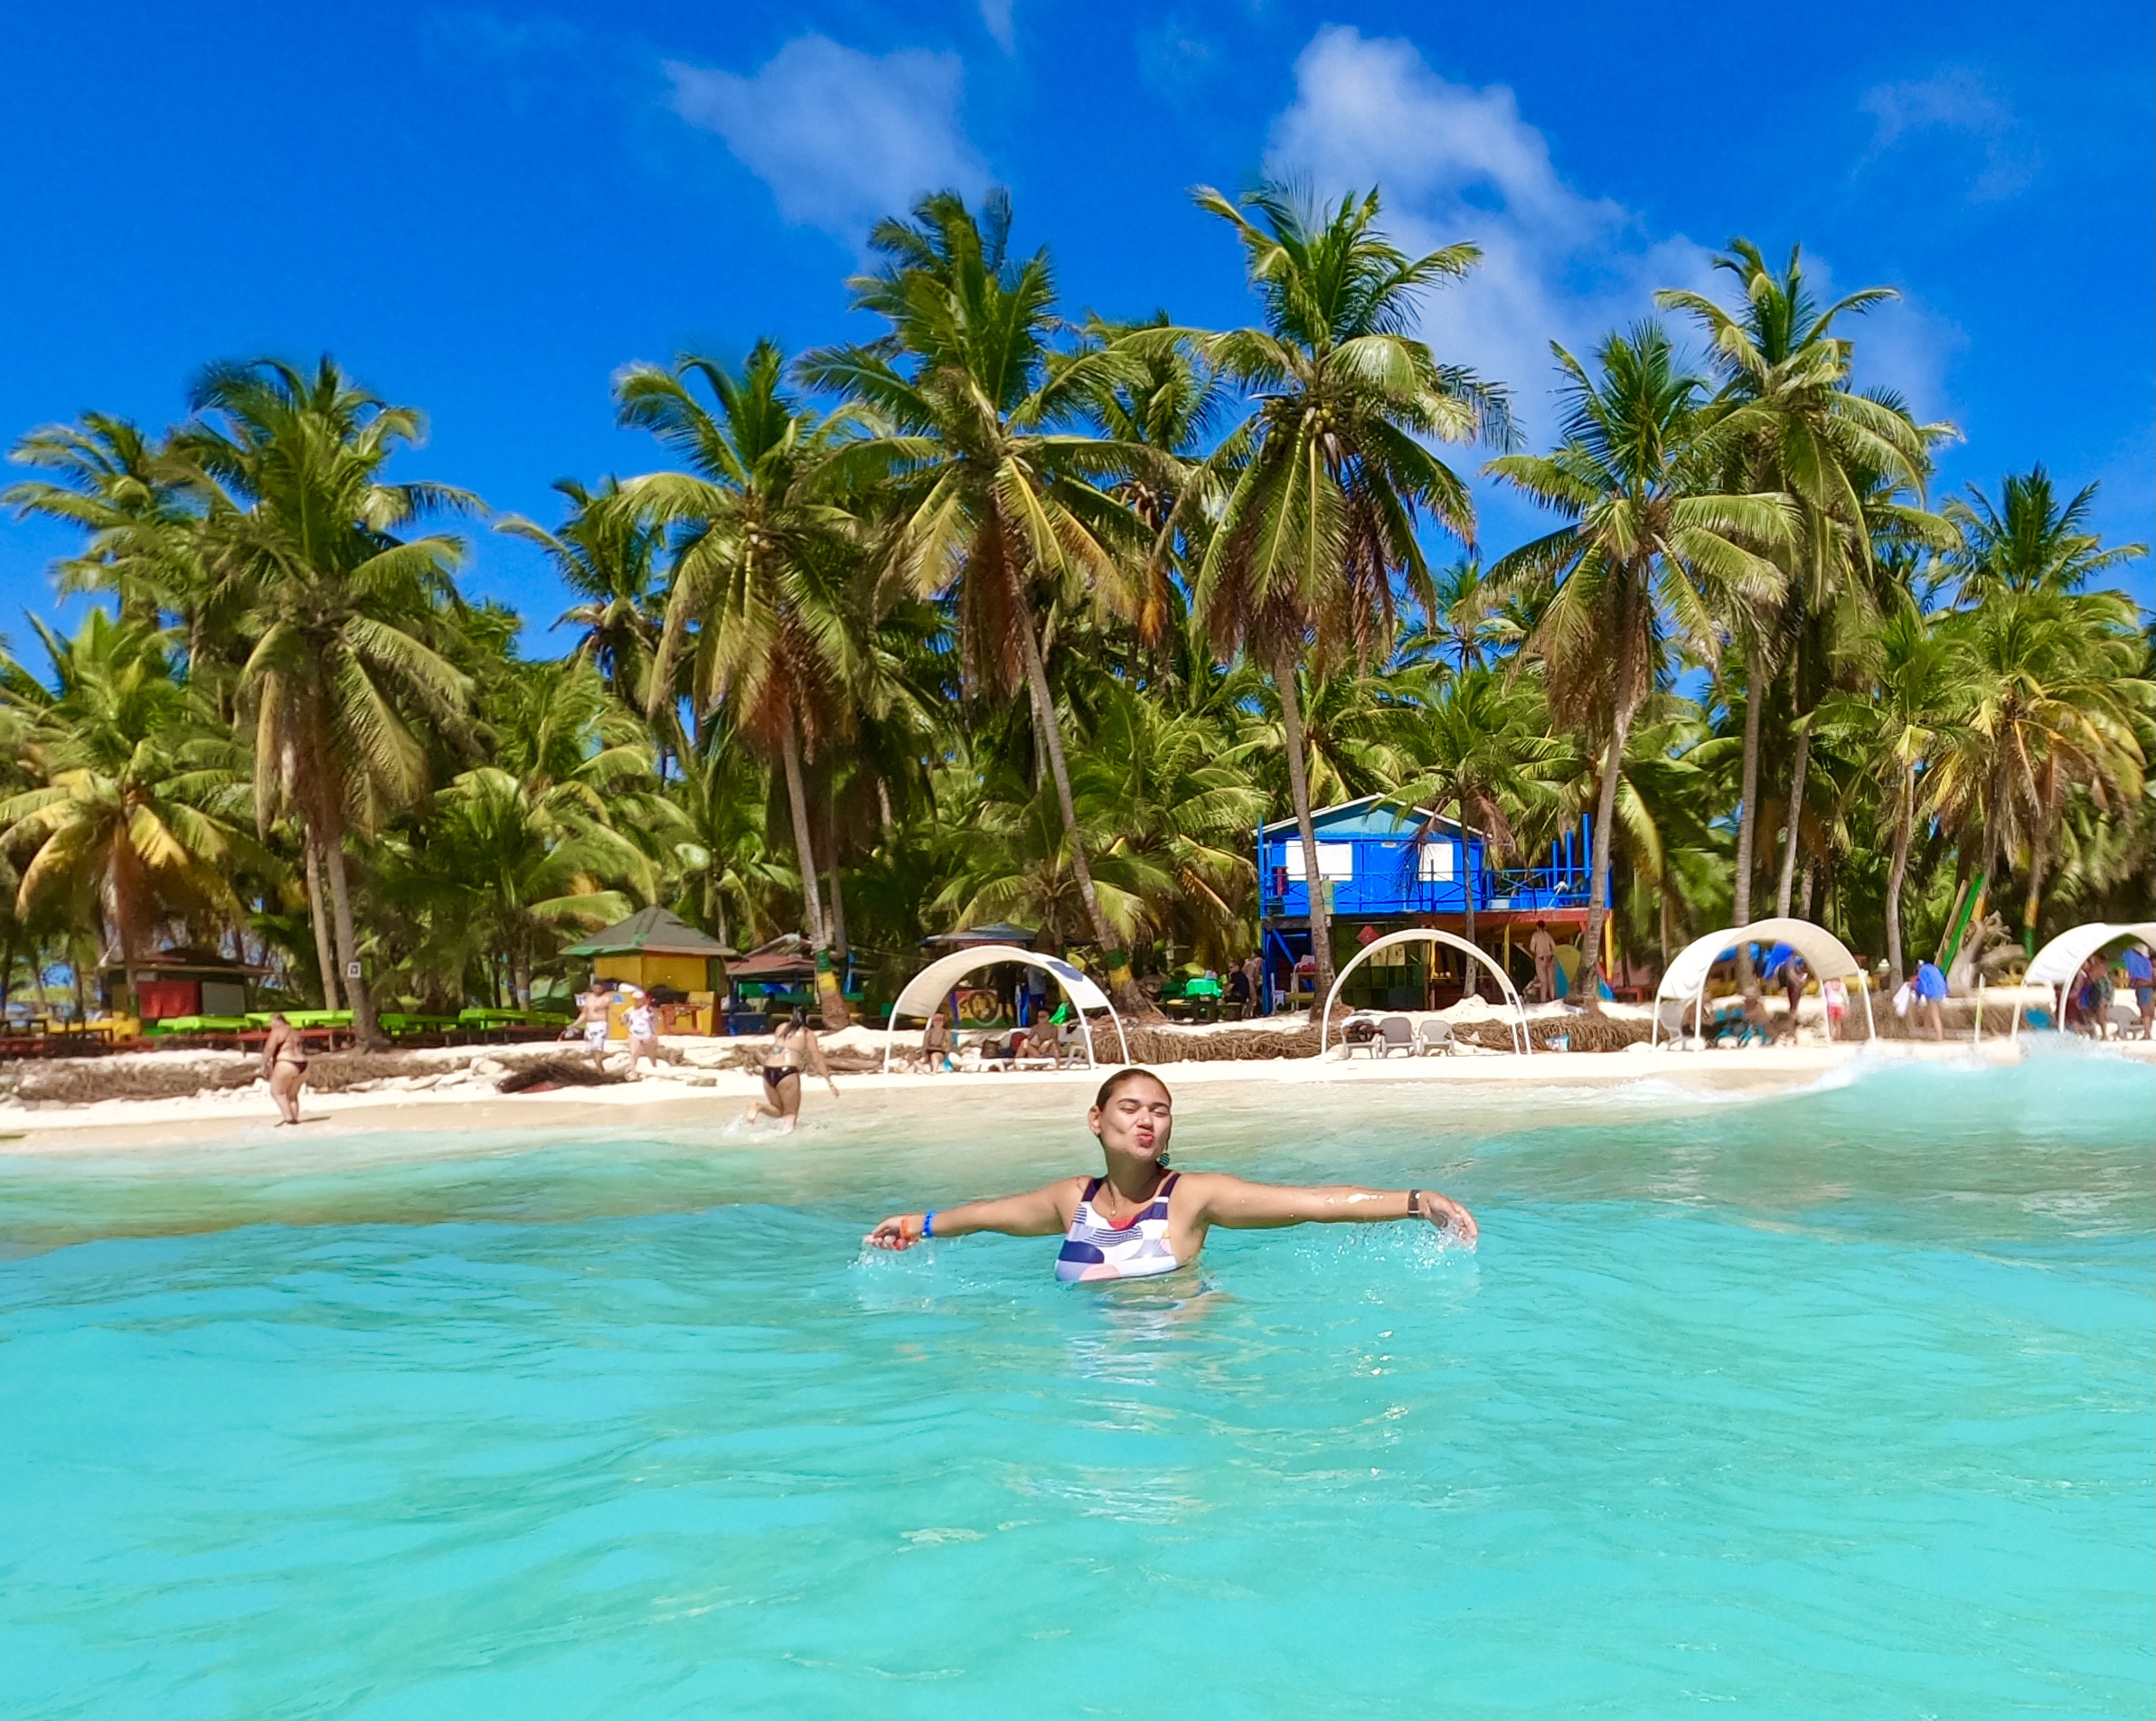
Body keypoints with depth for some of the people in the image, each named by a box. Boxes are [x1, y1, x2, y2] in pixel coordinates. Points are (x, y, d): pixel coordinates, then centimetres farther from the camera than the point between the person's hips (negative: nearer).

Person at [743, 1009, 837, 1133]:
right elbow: (817, 1060, 7)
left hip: (768, 1071, 4)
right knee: (791, 1113, 7)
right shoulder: (808, 1033, 9)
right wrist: (830, 1082, 12)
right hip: (787, 1072, -4)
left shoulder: (781, 1027, 21)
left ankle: (758, 1105, -9)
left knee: (778, 1111, 21)